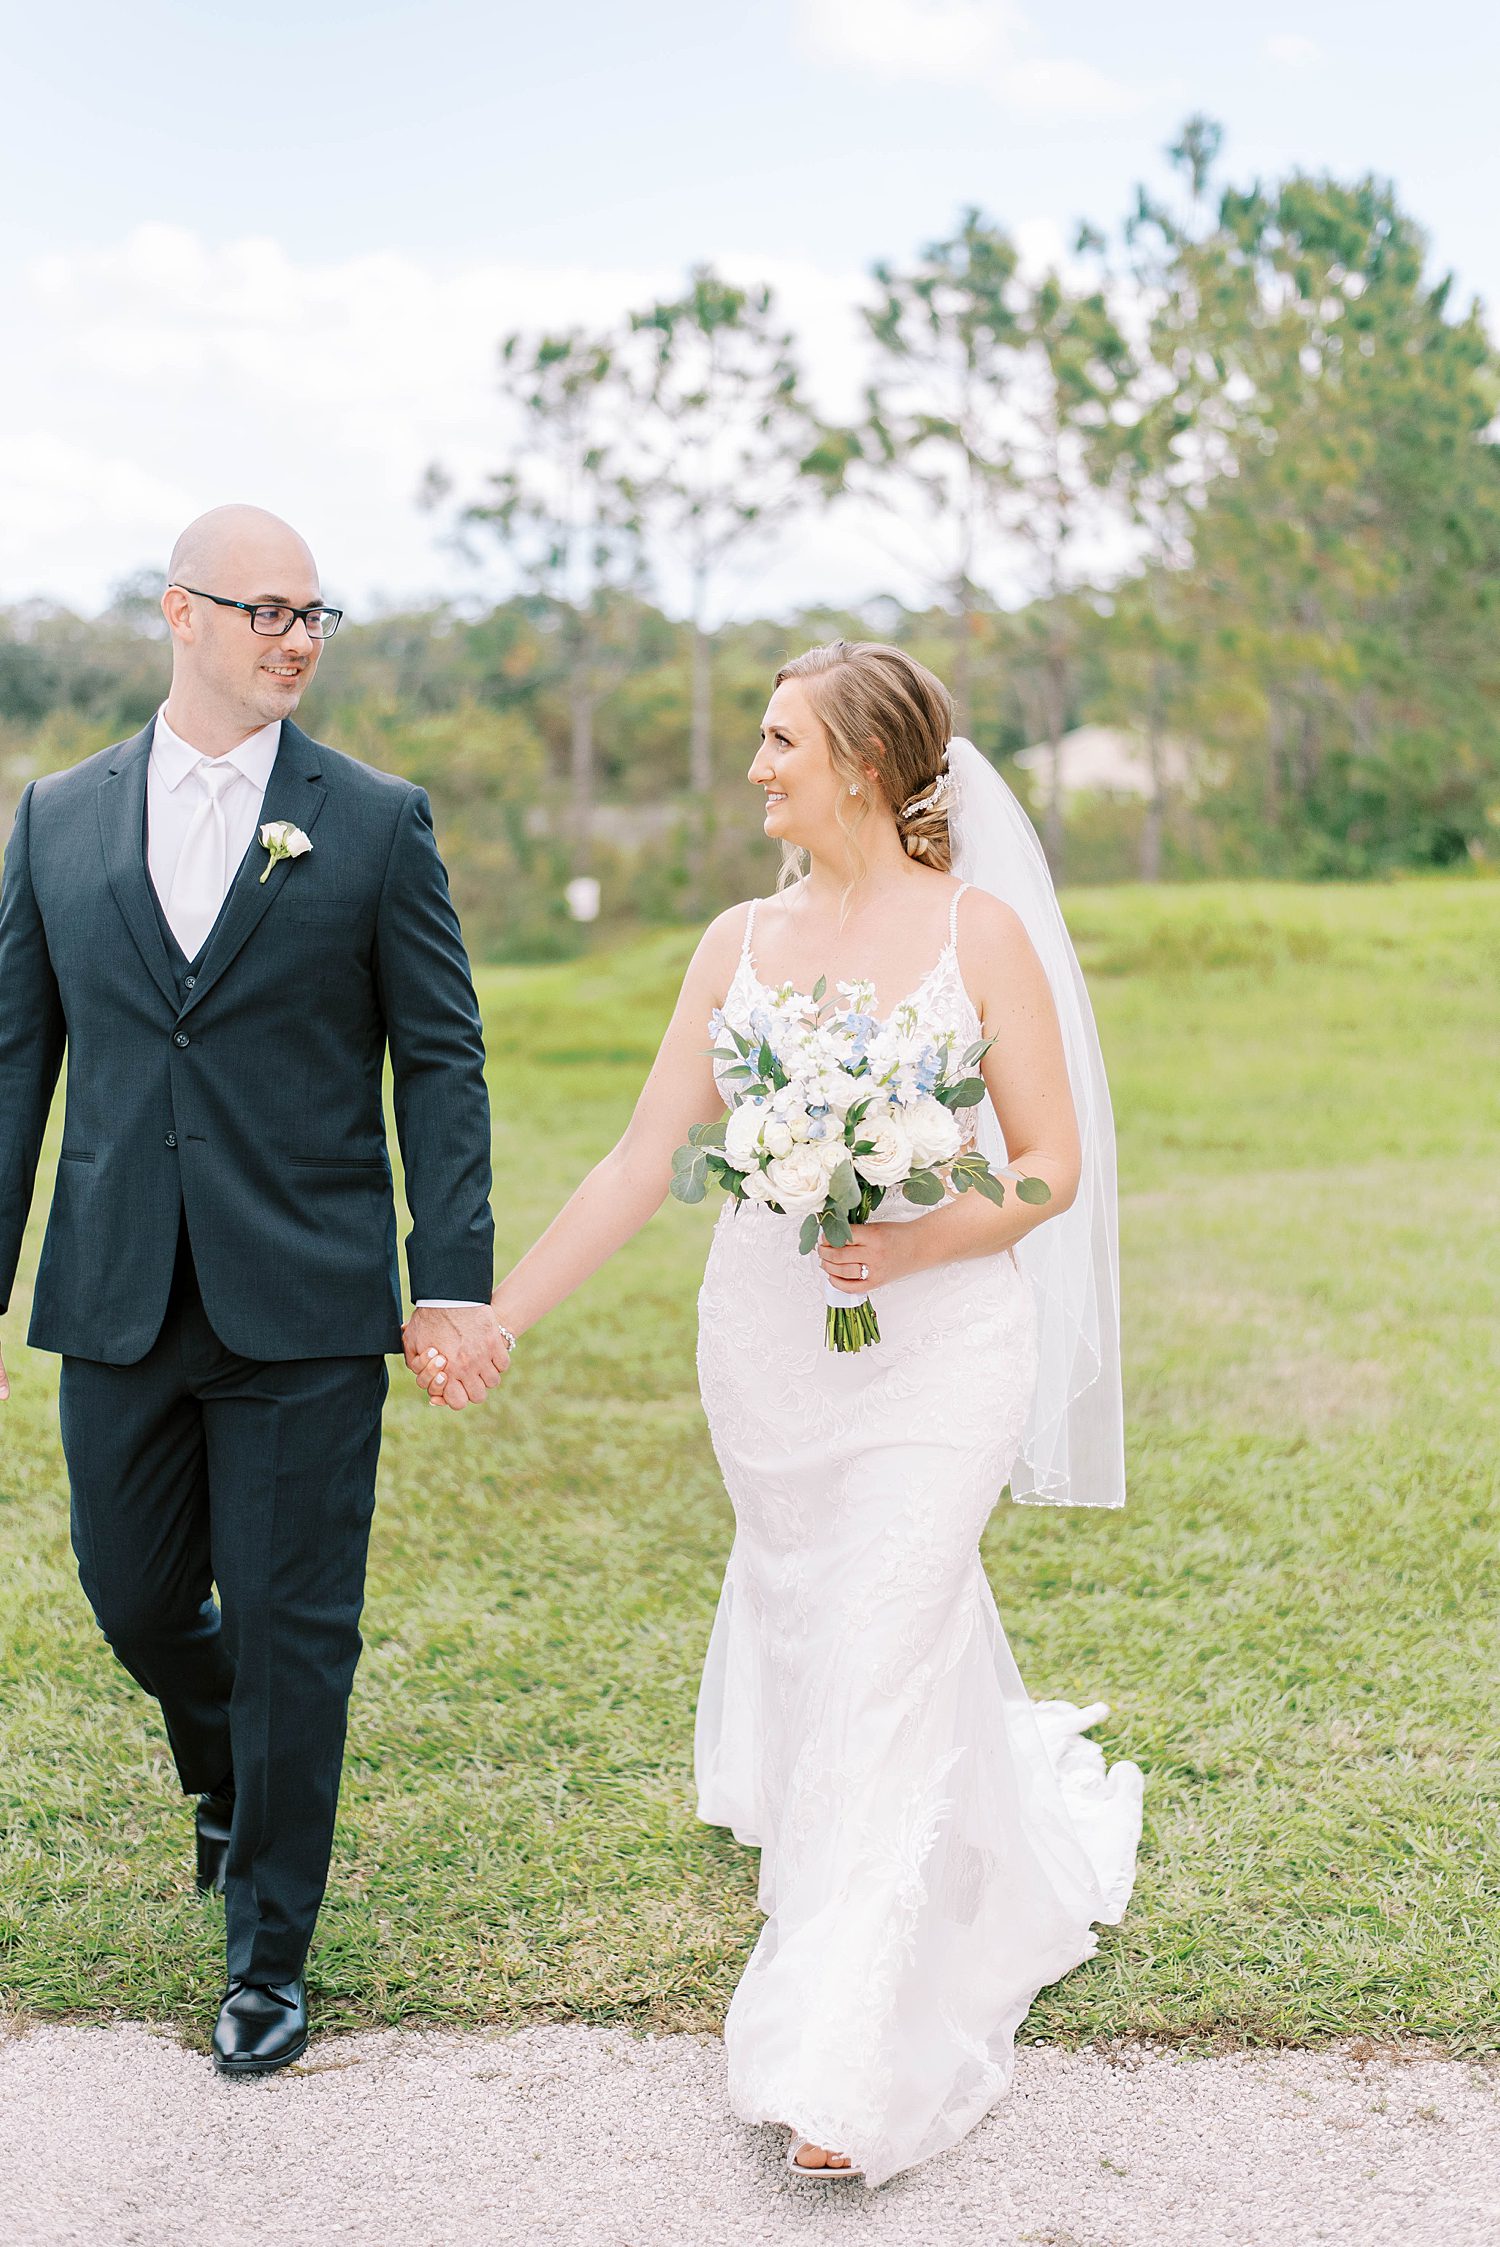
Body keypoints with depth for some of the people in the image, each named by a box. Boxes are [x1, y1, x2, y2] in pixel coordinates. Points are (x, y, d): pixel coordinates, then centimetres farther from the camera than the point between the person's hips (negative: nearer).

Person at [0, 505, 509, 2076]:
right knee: (136, 1604, 15)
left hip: (305, 1304, -3)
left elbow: (440, 1061, -1)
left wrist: (455, 1280, -9)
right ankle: (229, 1778, 48)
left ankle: (269, 1957, 21)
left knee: (290, 1633, 3)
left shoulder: (376, 822, -1)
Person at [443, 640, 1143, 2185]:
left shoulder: (980, 931, -6)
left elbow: (1055, 1165, -4)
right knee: (805, 1632, 15)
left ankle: (850, 2065, 3)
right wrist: (494, 1316, 0)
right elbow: (642, 1161, 3)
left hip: (942, 1341, -4)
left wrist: (925, 1243, -22)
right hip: (767, 1345, 5)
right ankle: (981, 1856, 46)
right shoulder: (740, 942, 4)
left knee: (882, 1666, -7)